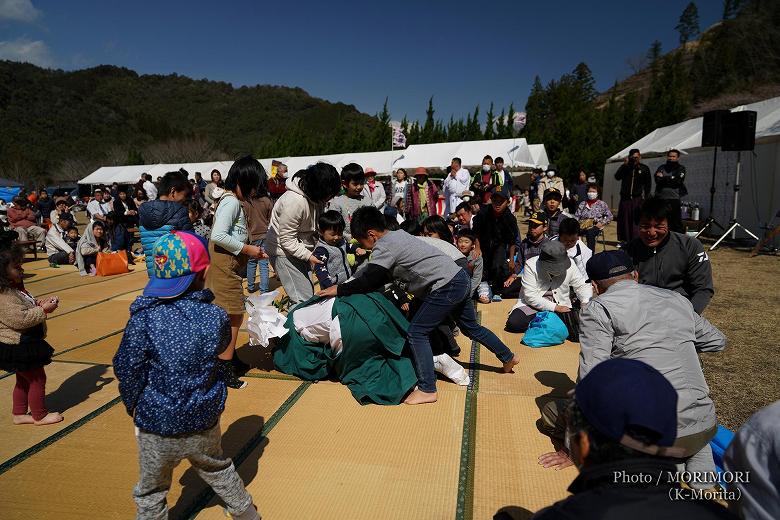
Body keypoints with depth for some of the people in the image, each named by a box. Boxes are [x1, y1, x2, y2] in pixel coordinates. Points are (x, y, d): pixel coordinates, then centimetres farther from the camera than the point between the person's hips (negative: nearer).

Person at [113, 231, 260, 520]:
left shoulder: (144, 318, -22)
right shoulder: (216, 317, -15)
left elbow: (127, 369, -11)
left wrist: (132, 405, 6)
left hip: (156, 425, -3)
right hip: (205, 420, 3)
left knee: (151, 491, 21)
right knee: (218, 469, 28)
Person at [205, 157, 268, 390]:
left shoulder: (232, 201, 16)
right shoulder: (231, 202, -15)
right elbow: (218, 236, -25)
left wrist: (250, 251, 6)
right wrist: (247, 249, -17)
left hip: (230, 266, 10)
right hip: (225, 267, -10)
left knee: (233, 315, 17)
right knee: (232, 316, -6)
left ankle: (230, 359, 30)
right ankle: (224, 368, 1)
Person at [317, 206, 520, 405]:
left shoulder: (383, 247, -13)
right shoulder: (397, 235, 15)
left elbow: (368, 281, -14)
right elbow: (386, 275, 22)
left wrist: (339, 289, -2)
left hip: (446, 287, -10)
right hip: (460, 278, 10)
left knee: (417, 332, -6)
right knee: (471, 327, 27)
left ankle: (427, 390, -2)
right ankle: (508, 357, 45)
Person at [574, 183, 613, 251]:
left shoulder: (602, 204, 14)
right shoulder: (582, 204, 21)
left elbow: (609, 216, 10)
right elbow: (576, 216, 18)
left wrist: (602, 223, -4)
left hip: (595, 226, -2)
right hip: (582, 225, 2)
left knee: (590, 233, -40)